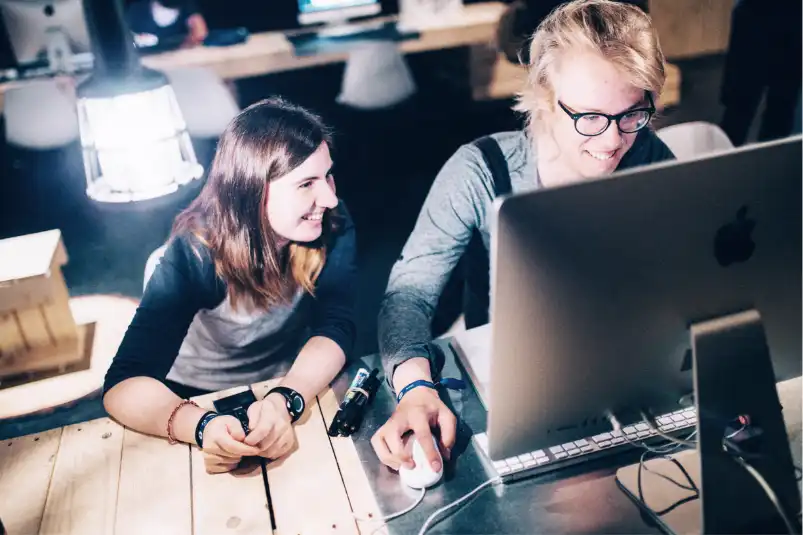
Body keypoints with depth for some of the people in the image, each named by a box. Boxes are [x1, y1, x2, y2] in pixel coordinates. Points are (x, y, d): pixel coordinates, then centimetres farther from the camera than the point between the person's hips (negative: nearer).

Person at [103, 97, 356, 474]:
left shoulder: (332, 226, -17)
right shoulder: (196, 251, -24)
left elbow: (335, 326, -23)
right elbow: (122, 384, -29)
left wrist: (285, 401, -42)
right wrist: (202, 426, -49)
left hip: (297, 389, 1)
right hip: (204, 400, -1)